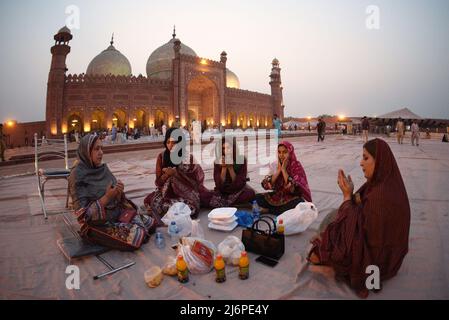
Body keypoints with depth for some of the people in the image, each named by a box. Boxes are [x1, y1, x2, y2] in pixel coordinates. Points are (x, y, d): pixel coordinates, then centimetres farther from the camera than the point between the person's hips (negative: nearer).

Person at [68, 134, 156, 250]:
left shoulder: (103, 168, 2)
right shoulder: (77, 176, -18)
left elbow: (117, 199, 5)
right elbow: (84, 213, -20)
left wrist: (119, 192, -18)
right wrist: (107, 197, -27)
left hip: (116, 213, 6)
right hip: (97, 224, -6)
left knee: (152, 223, -3)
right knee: (137, 236, -20)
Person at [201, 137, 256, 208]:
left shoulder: (241, 160, -11)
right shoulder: (218, 162, -8)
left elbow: (239, 184, -15)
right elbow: (219, 185, -14)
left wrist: (230, 167, -25)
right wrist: (224, 168, -24)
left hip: (238, 191, 0)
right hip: (222, 193, 1)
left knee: (250, 193, -34)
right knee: (203, 197, -26)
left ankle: (223, 204, -19)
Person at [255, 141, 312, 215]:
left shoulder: (297, 166, -13)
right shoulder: (275, 165, -2)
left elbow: (293, 189, -25)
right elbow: (266, 185, -12)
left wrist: (284, 170, -24)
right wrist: (278, 170, -19)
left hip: (293, 197, -3)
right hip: (278, 196, 4)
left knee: (297, 204, -37)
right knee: (257, 198, -15)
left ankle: (268, 210, -17)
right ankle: (283, 210, -10)